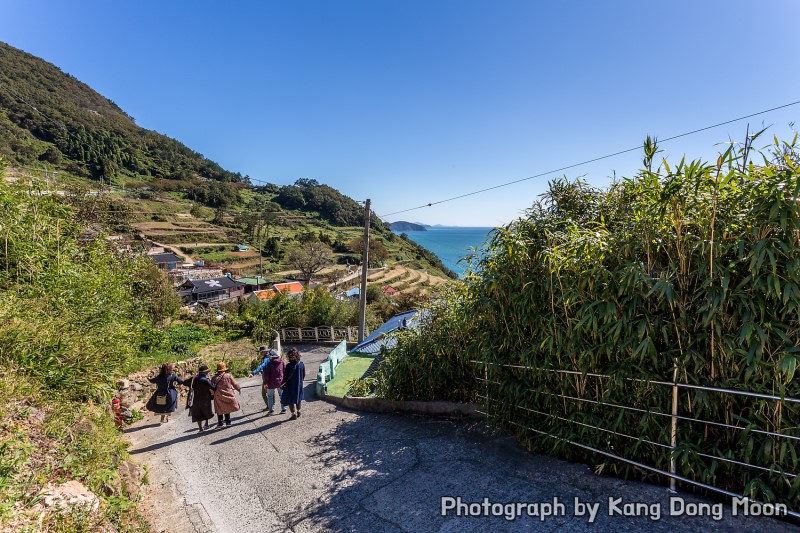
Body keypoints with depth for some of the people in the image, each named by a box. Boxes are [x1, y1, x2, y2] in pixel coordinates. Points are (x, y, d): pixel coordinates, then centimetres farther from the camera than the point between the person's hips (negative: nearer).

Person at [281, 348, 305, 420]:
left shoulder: (289, 366, -23)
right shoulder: (301, 364, -8)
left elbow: (286, 377, -15)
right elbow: (304, 375, 3)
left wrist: (283, 384, 0)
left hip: (290, 386, -5)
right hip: (299, 385, 5)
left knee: (291, 400, 10)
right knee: (298, 398, 23)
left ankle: (294, 414, 12)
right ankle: (298, 411, 35)